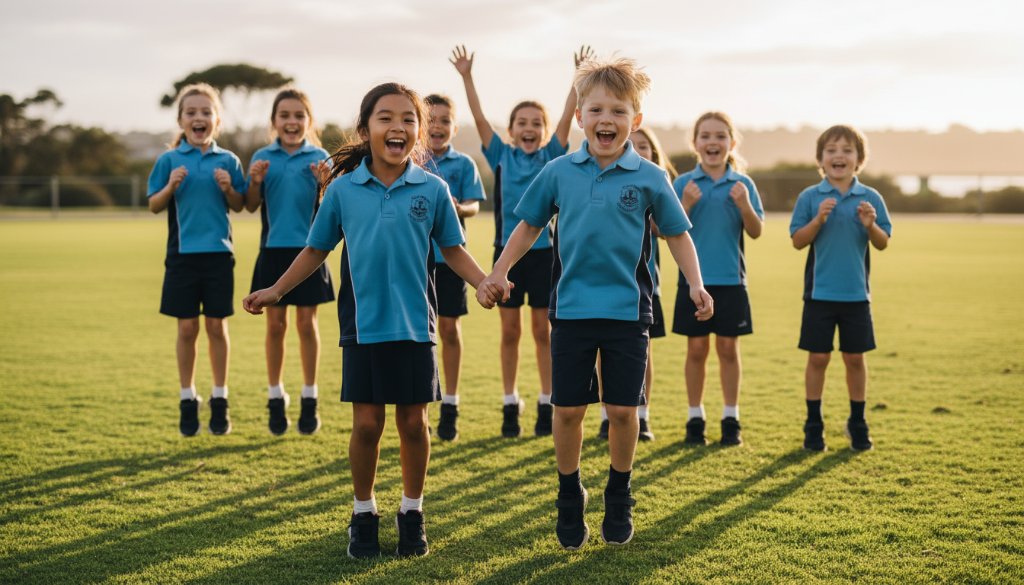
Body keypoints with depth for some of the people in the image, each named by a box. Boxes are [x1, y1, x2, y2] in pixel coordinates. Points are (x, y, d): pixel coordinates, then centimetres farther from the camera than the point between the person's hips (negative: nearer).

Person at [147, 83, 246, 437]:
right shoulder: (169, 160, 2)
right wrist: (171, 186, -14)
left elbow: (238, 207, 6)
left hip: (218, 253, 0)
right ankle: (188, 400, 15)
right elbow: (154, 206, 3)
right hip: (182, 254, 0)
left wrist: (228, 189, -13)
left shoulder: (228, 161, 3)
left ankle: (220, 401, 16)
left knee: (217, 327, 5)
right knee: (187, 328, 4)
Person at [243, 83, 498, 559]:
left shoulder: (433, 190, -2)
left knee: (413, 423, 7)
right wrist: (276, 291, 4)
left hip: (415, 324, 0)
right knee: (367, 424, 3)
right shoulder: (343, 189, -1)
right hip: (362, 325, 0)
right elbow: (316, 250, 8)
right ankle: (364, 514, 22)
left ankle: (412, 513, 24)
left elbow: (453, 251, 5)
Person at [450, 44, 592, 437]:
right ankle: (511, 405, 13)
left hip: (543, 251, 0)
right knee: (510, 331, 6)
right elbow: (479, 118, -2)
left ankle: (547, 405, 12)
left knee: (543, 330, 6)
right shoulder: (501, 156, 4)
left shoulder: (551, 156, 3)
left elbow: (567, 118, -5)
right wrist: (466, 77, -8)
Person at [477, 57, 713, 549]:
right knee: (567, 410, 4)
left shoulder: (649, 179, -3)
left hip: (627, 310, -1)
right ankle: (569, 499, 23)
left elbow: (677, 235, 6)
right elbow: (529, 225, 11)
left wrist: (695, 285, -6)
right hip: (571, 307, 1)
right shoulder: (559, 172, 0)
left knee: (622, 410, 4)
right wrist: (498, 272, 3)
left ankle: (619, 499, 24)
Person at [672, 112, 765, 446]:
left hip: (730, 279, 0)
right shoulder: (684, 183, 1)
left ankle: (731, 420, 15)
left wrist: (744, 205, -18)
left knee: (728, 348, 6)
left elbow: (756, 231, 0)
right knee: (696, 348, 5)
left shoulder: (742, 184, 2)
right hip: (694, 277, 0)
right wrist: (686, 204, -19)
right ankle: (695, 419, 14)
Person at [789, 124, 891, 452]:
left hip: (856, 294, 1)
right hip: (819, 293, -1)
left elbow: (883, 243, 1)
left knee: (855, 358, 8)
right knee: (818, 358, 3)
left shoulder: (870, 198, 1)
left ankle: (857, 424, 21)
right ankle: (813, 425, 14)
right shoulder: (810, 198, -2)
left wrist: (871, 226, -18)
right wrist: (818, 219, -20)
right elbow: (798, 241, -5)